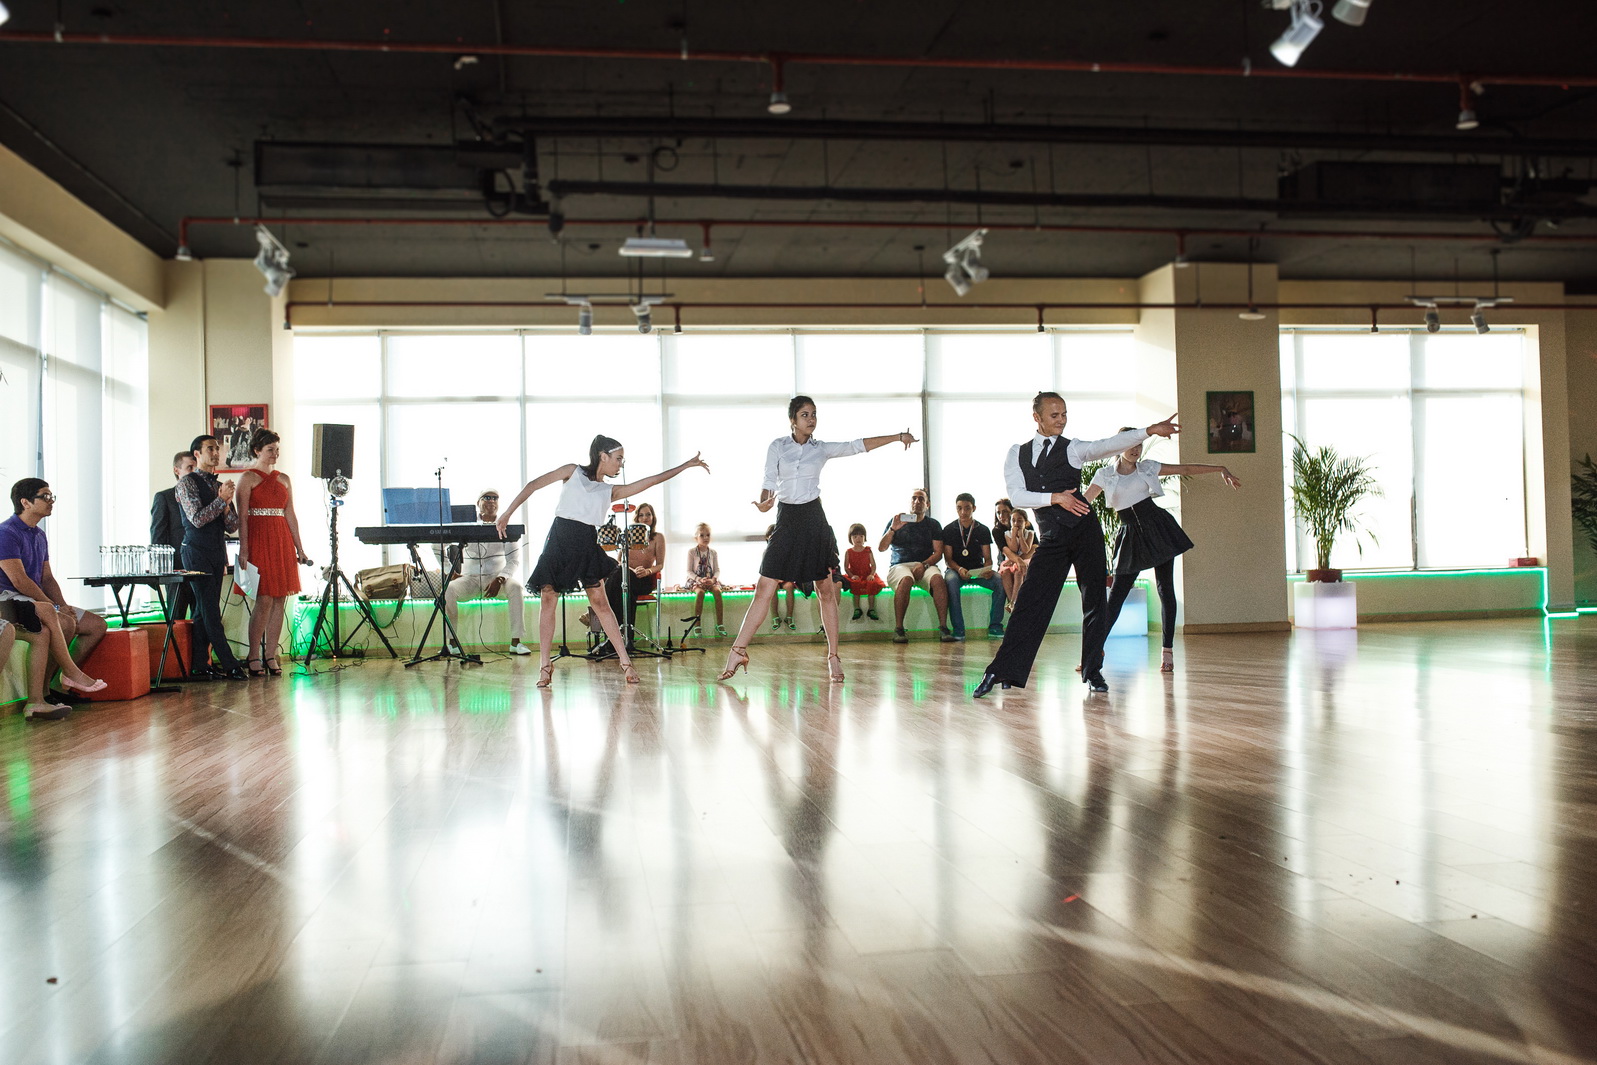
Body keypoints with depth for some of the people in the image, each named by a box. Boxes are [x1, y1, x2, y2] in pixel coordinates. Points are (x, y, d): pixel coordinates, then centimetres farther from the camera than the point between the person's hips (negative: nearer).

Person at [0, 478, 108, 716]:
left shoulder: (39, 536, 17)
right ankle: (71, 672, -19)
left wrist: (64, 606, 0)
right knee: (64, 623, -37)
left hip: (39, 602, 10)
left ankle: (67, 678, -2)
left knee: (97, 625, 1)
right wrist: (54, 606, -17)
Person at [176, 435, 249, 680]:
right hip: (197, 552, -7)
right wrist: (221, 499, -12)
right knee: (211, 612, -8)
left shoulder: (220, 486, 17)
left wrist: (227, 504, -5)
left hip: (217, 553, 7)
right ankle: (230, 666, -10)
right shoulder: (187, 483, -3)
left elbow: (233, 526, 12)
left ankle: (199, 666, 8)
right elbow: (197, 519, -14)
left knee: (204, 612, 7)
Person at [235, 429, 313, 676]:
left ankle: (270, 655, 9)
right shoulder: (248, 478, -1)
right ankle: (253, 657, 1)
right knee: (264, 600, -9)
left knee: (279, 600, 3)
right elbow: (242, 517, -6)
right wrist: (243, 549, -14)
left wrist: (299, 548, 11)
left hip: (282, 542, 5)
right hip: (258, 541, -5)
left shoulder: (284, 479, 15)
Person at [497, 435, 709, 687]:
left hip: (587, 546, 2)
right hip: (559, 538, -2)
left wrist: (685, 466, 14)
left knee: (599, 601, -5)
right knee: (548, 599, -4)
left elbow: (652, 480, 15)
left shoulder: (611, 491, 17)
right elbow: (533, 485, 8)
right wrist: (508, 513, 0)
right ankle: (544, 665, 3)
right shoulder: (573, 471, 11)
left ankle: (625, 660, -3)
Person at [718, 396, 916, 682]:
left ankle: (833, 657, 11)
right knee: (764, 590, -6)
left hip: (814, 520, 1)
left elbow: (857, 446, 5)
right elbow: (769, 481, -3)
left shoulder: (821, 449, 7)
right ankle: (737, 652, -1)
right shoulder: (777, 447, 4)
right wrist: (764, 502, -25)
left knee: (826, 590, 2)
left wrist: (897, 437, 1)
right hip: (786, 521, -1)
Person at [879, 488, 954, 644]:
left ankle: (943, 627, -33)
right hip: (899, 565, -1)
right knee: (906, 580, -37)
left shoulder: (933, 524, 15)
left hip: (926, 565, 1)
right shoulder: (897, 521, 14)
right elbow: (881, 548, 6)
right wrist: (893, 529, -9)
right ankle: (898, 628, -34)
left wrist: (923, 565, -13)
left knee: (937, 578, -33)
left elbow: (938, 553, 6)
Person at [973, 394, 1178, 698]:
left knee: (1093, 601, 0)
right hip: (1051, 539, 1)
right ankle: (1000, 672, -2)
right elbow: (1016, 495, -2)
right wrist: (1055, 497, -14)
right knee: (1029, 602, -4)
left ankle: (1092, 671, 10)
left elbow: (1110, 445, -11)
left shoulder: (1073, 449, 4)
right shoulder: (1016, 454, 10)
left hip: (1084, 529, 0)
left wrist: (1149, 431, -25)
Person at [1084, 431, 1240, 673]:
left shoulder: (1147, 468, 7)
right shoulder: (1105, 475, 2)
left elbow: (1186, 469, 12)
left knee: (1165, 588, -3)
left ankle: (1167, 651, 4)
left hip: (1158, 529, 1)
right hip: (1132, 535, -1)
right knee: (1116, 594, -5)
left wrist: (1221, 469, 10)